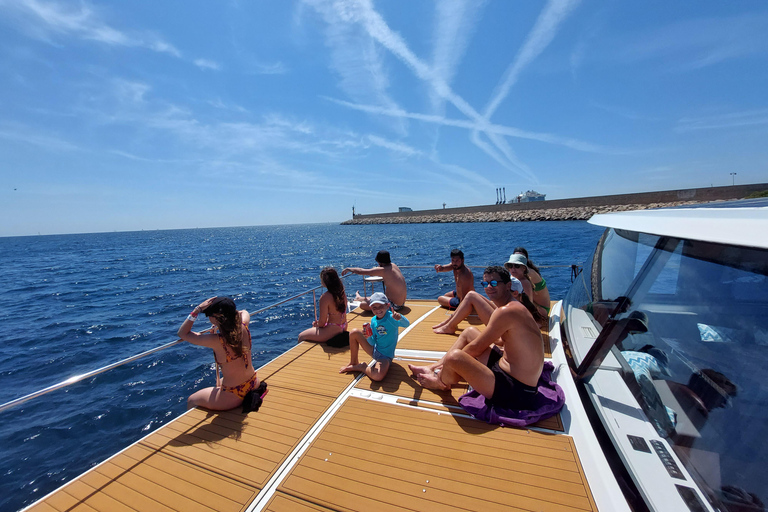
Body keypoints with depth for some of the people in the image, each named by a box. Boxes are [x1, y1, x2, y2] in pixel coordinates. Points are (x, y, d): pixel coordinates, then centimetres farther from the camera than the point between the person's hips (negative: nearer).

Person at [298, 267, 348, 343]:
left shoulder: (325, 297, -25)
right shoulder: (342, 292, -2)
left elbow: (322, 322, -20)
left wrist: (316, 324, 5)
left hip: (332, 330, -8)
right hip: (343, 328, 8)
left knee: (301, 336, 13)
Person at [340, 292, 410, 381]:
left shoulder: (391, 317, -20)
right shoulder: (373, 320, -3)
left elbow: (407, 324, -37)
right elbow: (372, 342, 0)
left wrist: (400, 318, -58)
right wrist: (368, 337, -22)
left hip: (386, 356, -5)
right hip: (374, 351, 6)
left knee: (377, 376, -35)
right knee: (354, 332, -9)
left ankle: (361, 367, -1)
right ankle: (353, 363, 9)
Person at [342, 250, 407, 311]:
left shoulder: (383, 270, -22)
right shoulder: (393, 265, 2)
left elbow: (361, 271, -15)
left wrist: (348, 269, 2)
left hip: (394, 306, -9)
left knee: (362, 305, -4)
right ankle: (359, 298, 55)